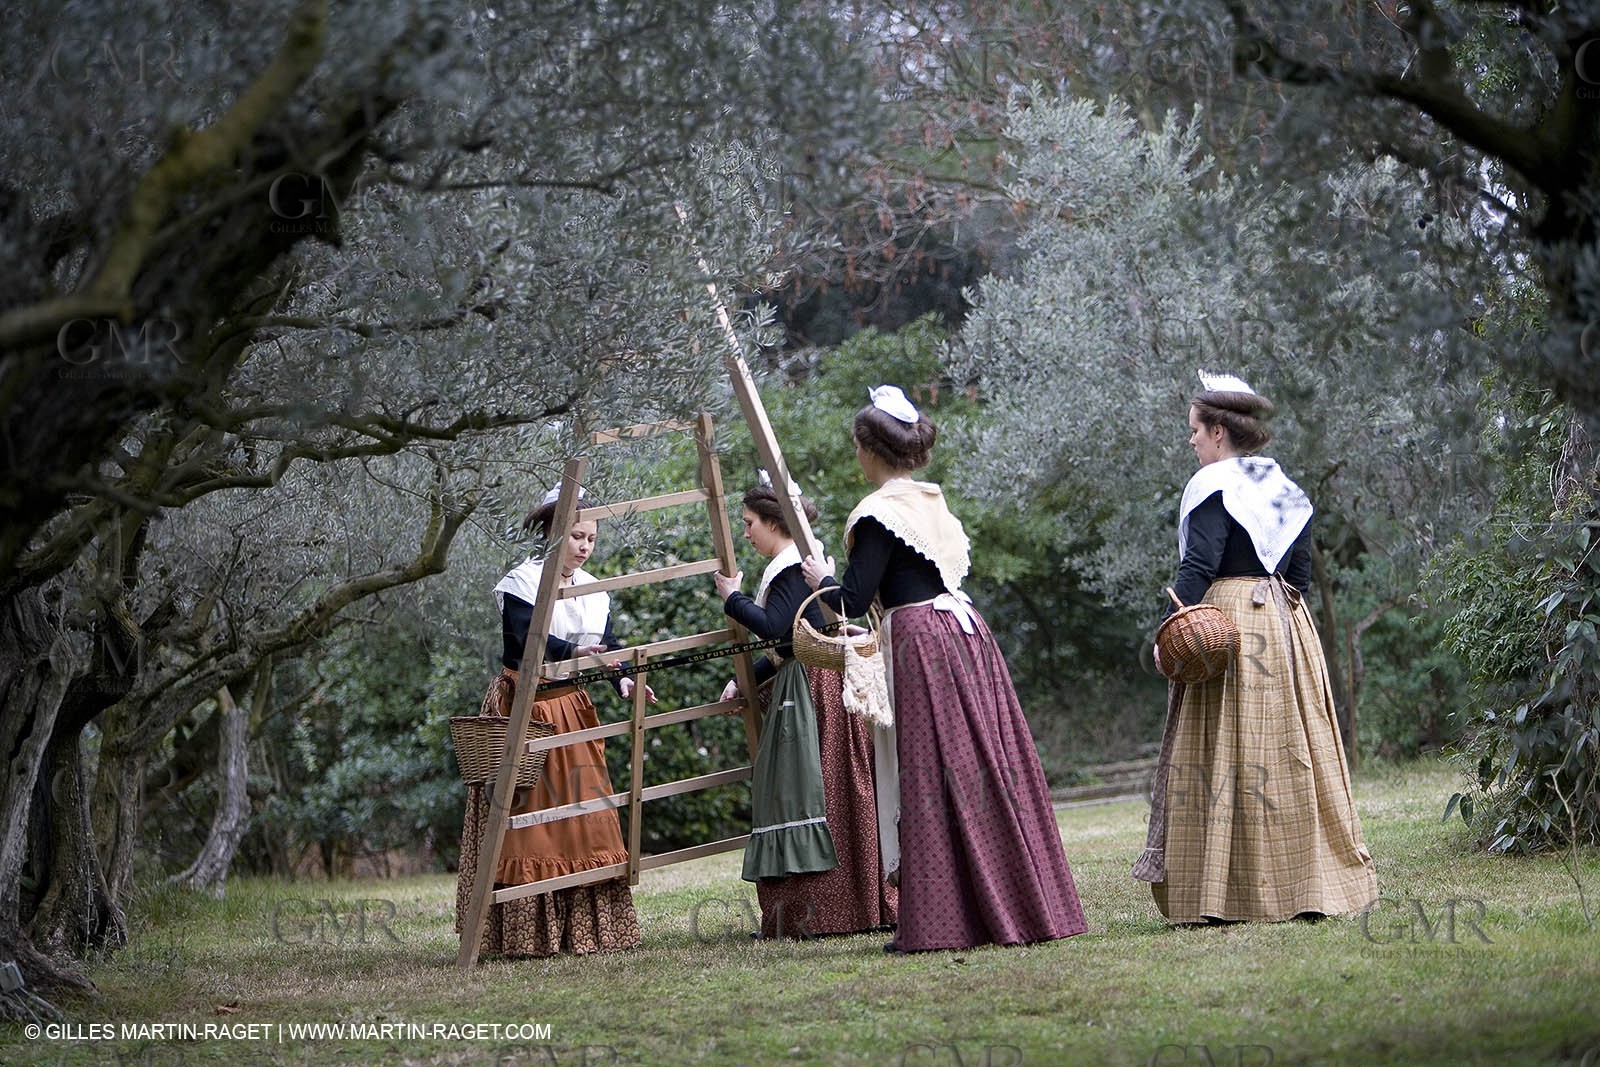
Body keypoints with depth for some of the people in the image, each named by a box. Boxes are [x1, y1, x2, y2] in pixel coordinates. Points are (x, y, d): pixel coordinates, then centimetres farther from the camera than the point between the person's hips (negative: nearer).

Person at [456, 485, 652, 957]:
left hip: (573, 710, 7)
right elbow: (529, 639, -24)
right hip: (522, 710, -7)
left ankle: (585, 931, 7)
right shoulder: (522, 582, -10)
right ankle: (525, 934, -8)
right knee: (528, 820, -9)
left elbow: (605, 645, 6)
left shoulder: (594, 591, 11)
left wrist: (623, 677, -15)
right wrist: (572, 652, -42)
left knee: (584, 823, 3)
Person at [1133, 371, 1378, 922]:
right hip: (1288, 625, 8)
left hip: (1227, 615, -8)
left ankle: (1223, 895, -9)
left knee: (1224, 753, -7)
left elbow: (1198, 566, -18)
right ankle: (1310, 883, 10)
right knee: (1293, 750, 9)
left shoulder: (1213, 486, -8)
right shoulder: (1285, 488, 15)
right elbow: (1301, 572, 17)